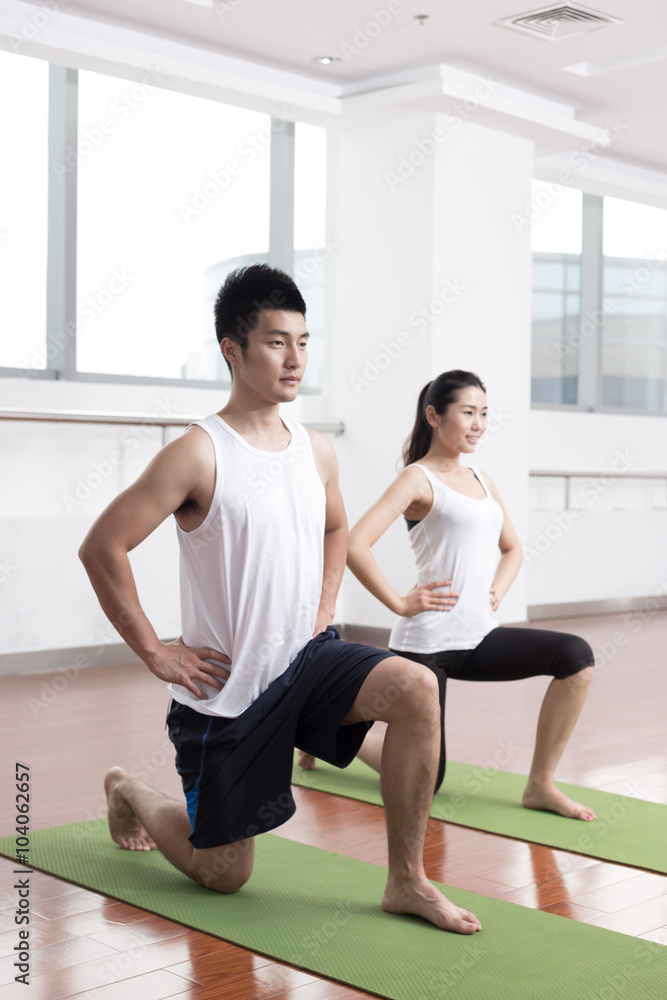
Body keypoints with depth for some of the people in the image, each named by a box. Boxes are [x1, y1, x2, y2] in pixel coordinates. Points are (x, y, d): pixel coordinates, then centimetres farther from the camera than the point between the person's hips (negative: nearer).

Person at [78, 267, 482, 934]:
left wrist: (323, 611, 10)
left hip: (305, 658, 5)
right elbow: (102, 547, -17)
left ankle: (406, 881, -9)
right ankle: (128, 792, 39)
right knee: (224, 874, 8)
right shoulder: (197, 455, -17)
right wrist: (155, 653, -14)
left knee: (416, 690, -24)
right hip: (225, 687, -5)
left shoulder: (316, 453, 2)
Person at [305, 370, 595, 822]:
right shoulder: (419, 479, -9)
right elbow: (354, 546, -22)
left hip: (479, 637, 7)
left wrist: (498, 590, 8)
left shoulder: (482, 480, 13)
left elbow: (512, 548, 27)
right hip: (428, 642, -7)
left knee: (576, 656, -14)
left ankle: (541, 785, -4)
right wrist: (400, 602, -16)